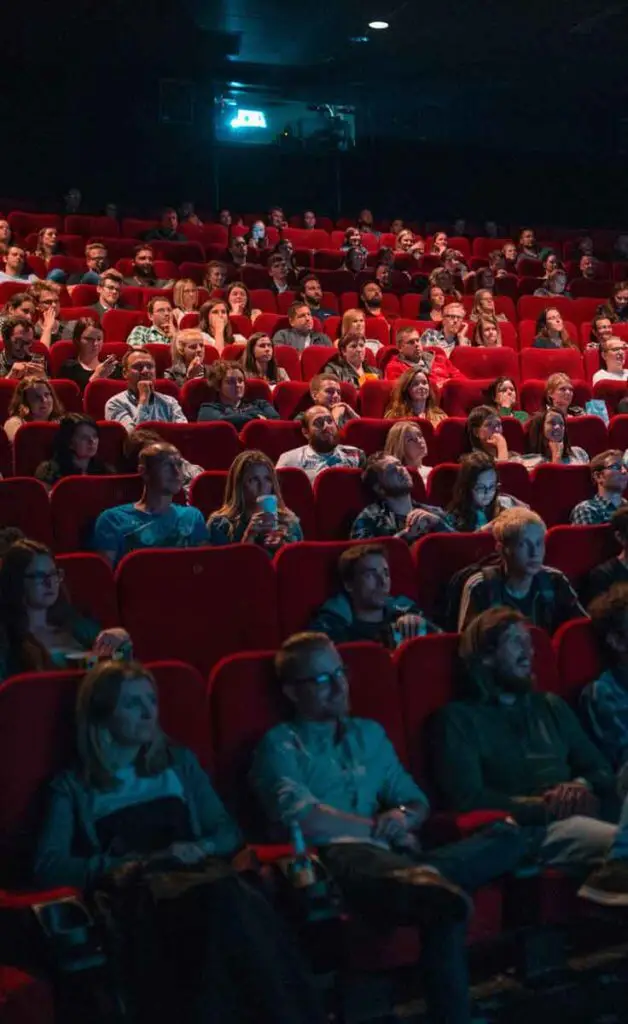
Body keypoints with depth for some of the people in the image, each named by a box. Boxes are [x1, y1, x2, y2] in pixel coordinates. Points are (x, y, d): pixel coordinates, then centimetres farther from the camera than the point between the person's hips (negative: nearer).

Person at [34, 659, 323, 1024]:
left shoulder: (180, 761, 22)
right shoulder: (74, 785, 12)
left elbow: (229, 832, 19)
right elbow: (48, 868, -2)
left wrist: (201, 849, -5)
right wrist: (144, 862, -11)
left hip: (197, 882, 3)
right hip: (135, 898, -3)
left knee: (239, 900, -37)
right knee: (225, 901, -38)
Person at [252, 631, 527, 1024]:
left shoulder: (369, 733, 31)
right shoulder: (281, 745, 10)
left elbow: (418, 802, 26)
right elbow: (305, 820, -9)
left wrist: (403, 818, 0)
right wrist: (381, 828, 0)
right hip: (337, 858, -8)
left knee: (508, 837, -24)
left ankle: (422, 877, -39)